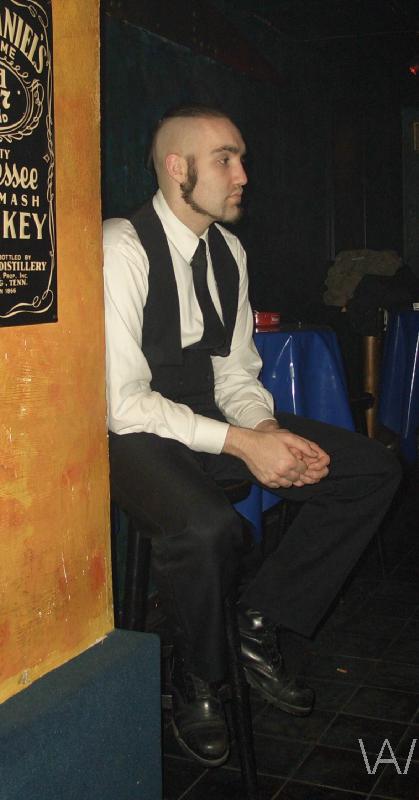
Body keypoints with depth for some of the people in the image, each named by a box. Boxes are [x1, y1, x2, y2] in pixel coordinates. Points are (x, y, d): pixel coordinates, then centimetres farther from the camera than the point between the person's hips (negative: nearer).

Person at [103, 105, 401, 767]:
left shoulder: (228, 252, 8)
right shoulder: (123, 249, -16)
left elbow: (236, 374, 10)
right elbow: (124, 401, -21)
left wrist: (270, 431, -12)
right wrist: (241, 443, -27)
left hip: (209, 415, 7)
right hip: (135, 434, -7)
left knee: (374, 470, -6)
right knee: (208, 527, -39)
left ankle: (264, 625, 5)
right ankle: (198, 683, -5)